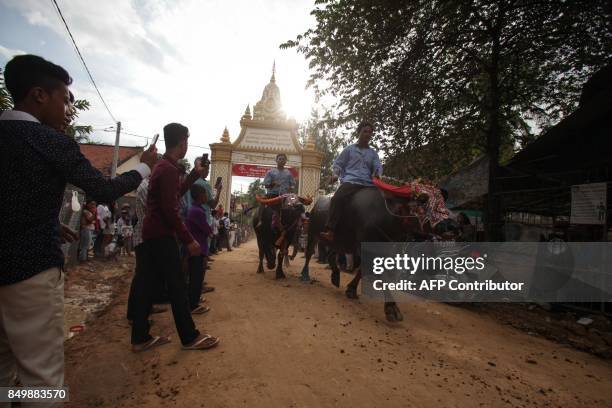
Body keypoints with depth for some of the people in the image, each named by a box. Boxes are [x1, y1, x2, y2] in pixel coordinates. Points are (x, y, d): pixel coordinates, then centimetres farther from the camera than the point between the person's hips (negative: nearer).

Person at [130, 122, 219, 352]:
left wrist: (195, 174, 22)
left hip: (151, 233, 10)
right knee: (177, 286, -4)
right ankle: (190, 338, 6)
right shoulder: (169, 169, -16)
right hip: (162, 235, -10)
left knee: (146, 286, 11)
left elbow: (176, 193, 24)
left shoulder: (161, 166, 16)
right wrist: (188, 239, -19)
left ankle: (140, 338, 20)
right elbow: (170, 209, -22)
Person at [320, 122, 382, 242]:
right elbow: (338, 163, 18)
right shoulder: (349, 149, 19)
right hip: (351, 181, -4)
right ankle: (329, 232, -37)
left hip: (368, 184, 4)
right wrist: (335, 174, -3)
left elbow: (378, 166, 12)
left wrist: (377, 173, -12)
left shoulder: (373, 153, 25)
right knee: (337, 199, -30)